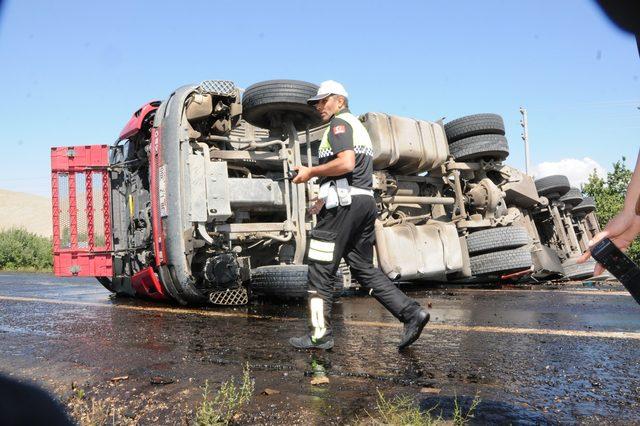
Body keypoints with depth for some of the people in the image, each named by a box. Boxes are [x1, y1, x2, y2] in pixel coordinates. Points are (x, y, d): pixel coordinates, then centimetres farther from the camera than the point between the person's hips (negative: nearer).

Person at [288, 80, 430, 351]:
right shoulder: (359, 127, 27)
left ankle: (320, 335, 5)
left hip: (344, 204, -9)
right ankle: (412, 312, 2)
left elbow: (346, 163, -21)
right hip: (365, 202, 10)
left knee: (320, 269, -1)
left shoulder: (339, 123, -3)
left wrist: (310, 172, -10)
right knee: (363, 268, 12)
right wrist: (328, 199, 23)